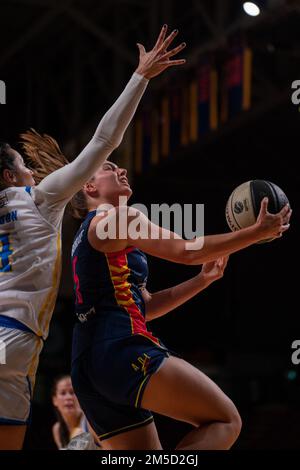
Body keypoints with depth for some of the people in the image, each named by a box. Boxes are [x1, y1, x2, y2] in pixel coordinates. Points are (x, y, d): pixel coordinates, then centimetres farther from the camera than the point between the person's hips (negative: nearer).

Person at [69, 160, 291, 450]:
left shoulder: (86, 238, 28)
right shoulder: (118, 216, 0)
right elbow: (185, 251, -10)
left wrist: (204, 279, 23)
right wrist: (257, 231, -4)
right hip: (122, 349, -9)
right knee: (225, 421, -6)